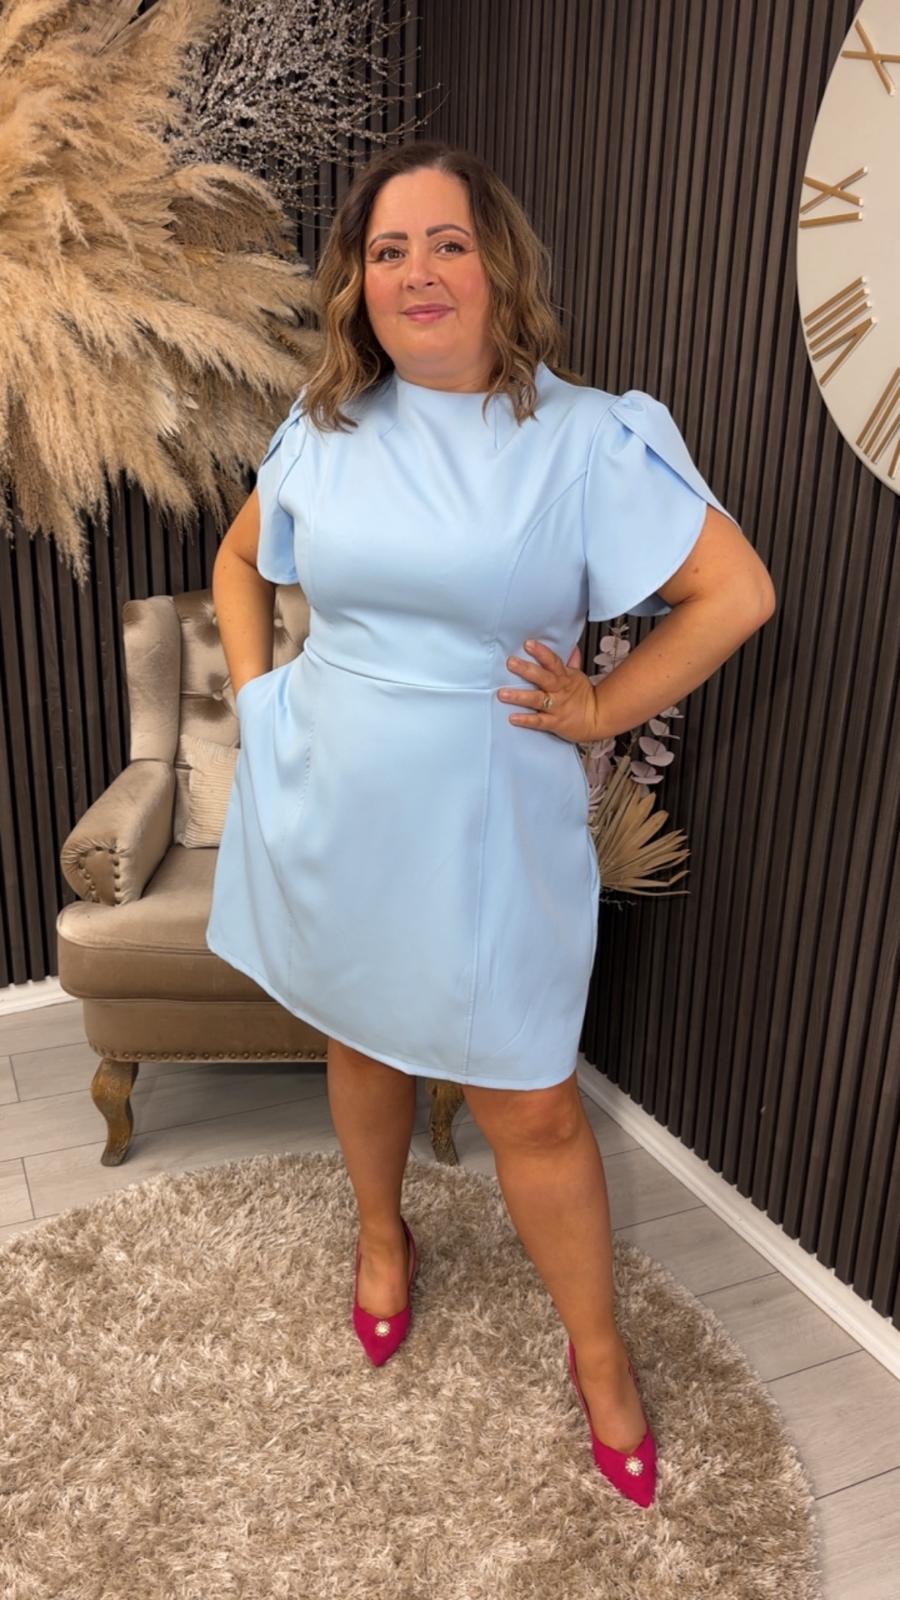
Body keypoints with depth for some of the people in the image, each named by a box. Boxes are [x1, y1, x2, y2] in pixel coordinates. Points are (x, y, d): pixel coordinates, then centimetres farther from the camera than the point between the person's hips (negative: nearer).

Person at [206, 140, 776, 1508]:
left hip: (485, 826, -3)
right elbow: (240, 560, 19)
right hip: (328, 811, 4)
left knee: (530, 1106, 5)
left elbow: (738, 591, -11)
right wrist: (256, 690, 7)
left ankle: (600, 1356, 30)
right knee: (360, 1036, 22)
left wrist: (599, 710, -11)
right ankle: (382, 1235, 51)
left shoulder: (586, 436, -10)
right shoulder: (323, 428, 2)